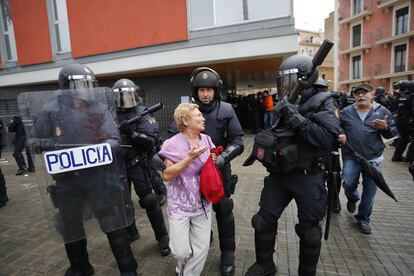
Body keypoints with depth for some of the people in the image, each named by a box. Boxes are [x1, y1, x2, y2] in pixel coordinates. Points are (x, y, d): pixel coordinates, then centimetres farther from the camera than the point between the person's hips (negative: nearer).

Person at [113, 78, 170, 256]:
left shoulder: (143, 113, -9)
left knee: (149, 201, -5)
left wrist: (132, 133, -29)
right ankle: (129, 232, 43)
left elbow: (151, 141, -17)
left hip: (138, 164, -5)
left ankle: (163, 238, 14)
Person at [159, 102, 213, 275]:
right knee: (181, 252, 1)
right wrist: (189, 157, -25)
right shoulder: (172, 144, -13)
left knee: (202, 248, 7)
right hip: (179, 205, -4)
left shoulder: (206, 140, 2)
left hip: (202, 203, 4)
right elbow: (166, 175, -18)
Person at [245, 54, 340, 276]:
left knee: (309, 230, 12)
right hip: (279, 174, 5)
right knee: (264, 221, 10)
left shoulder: (322, 102, -7)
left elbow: (327, 138, -20)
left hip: (308, 177, -5)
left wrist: (297, 119, -25)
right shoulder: (285, 103, 8)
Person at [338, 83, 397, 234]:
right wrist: (340, 134, -8)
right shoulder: (346, 112, 4)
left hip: (373, 159, 0)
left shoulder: (383, 112, 3)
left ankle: (363, 219, 28)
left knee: (370, 191, 7)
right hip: (351, 157, 0)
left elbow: (392, 133, 5)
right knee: (348, 184, -8)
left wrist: (385, 128, -17)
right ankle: (353, 199, 30)